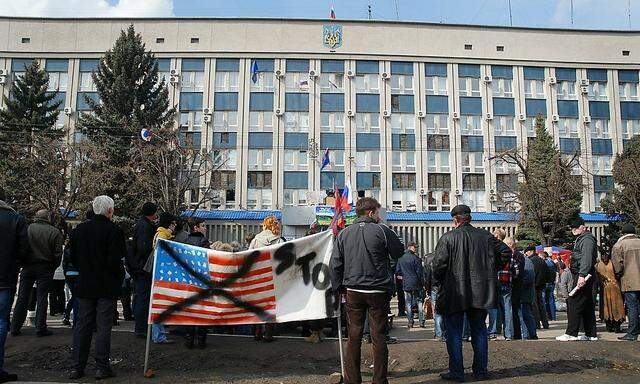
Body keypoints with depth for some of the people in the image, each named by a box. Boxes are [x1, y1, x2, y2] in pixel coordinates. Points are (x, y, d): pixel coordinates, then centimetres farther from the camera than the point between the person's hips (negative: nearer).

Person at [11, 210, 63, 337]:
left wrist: (21, 264, 12)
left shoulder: (27, 228, -3)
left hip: (27, 267, 2)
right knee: (42, 298, 4)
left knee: (22, 298, 9)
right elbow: (58, 254, -6)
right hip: (45, 268, -2)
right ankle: (40, 328, 6)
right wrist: (53, 268, 8)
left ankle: (15, 328, 14)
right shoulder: (55, 232, -6)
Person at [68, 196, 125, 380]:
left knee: (82, 326, 12)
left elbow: (72, 257, 8)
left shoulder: (79, 229, 3)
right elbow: (115, 261, -18)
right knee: (104, 327, 3)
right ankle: (102, 367, 7)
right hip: (107, 287, -5)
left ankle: (77, 367, 15)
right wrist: (120, 276, -1)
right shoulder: (114, 230, -15)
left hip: (85, 285, 5)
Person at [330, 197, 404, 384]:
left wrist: (339, 287, 12)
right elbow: (399, 252, 5)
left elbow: (335, 264, 4)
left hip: (353, 291, 3)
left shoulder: (344, 233, 3)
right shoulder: (382, 230, -8)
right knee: (379, 337, 5)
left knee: (354, 337, 8)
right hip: (378, 291, -3)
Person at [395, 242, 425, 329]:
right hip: (416, 284, -4)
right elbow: (420, 272, -10)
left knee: (408, 304, 7)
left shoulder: (401, 259, 6)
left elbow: (397, 272, 11)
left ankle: (410, 323, 6)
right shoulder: (415, 258, -11)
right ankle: (421, 322, 3)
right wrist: (423, 283, -3)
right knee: (419, 302, 5)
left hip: (406, 285, 4)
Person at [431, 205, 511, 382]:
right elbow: (506, 252, 8)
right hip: (480, 293, 4)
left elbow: (438, 264, -12)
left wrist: (440, 281, 6)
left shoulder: (447, 238, -7)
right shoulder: (485, 236, 5)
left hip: (454, 294, -4)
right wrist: (492, 270, 17)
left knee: (454, 333, 5)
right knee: (479, 331, 15)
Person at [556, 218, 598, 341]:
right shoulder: (580, 239, 23)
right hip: (581, 275, 11)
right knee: (587, 306, 13)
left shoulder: (587, 239, -10)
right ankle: (591, 334, 18)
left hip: (583, 276, -11)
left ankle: (571, 333, -11)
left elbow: (587, 258, -22)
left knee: (574, 304, -11)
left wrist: (582, 275, -29)